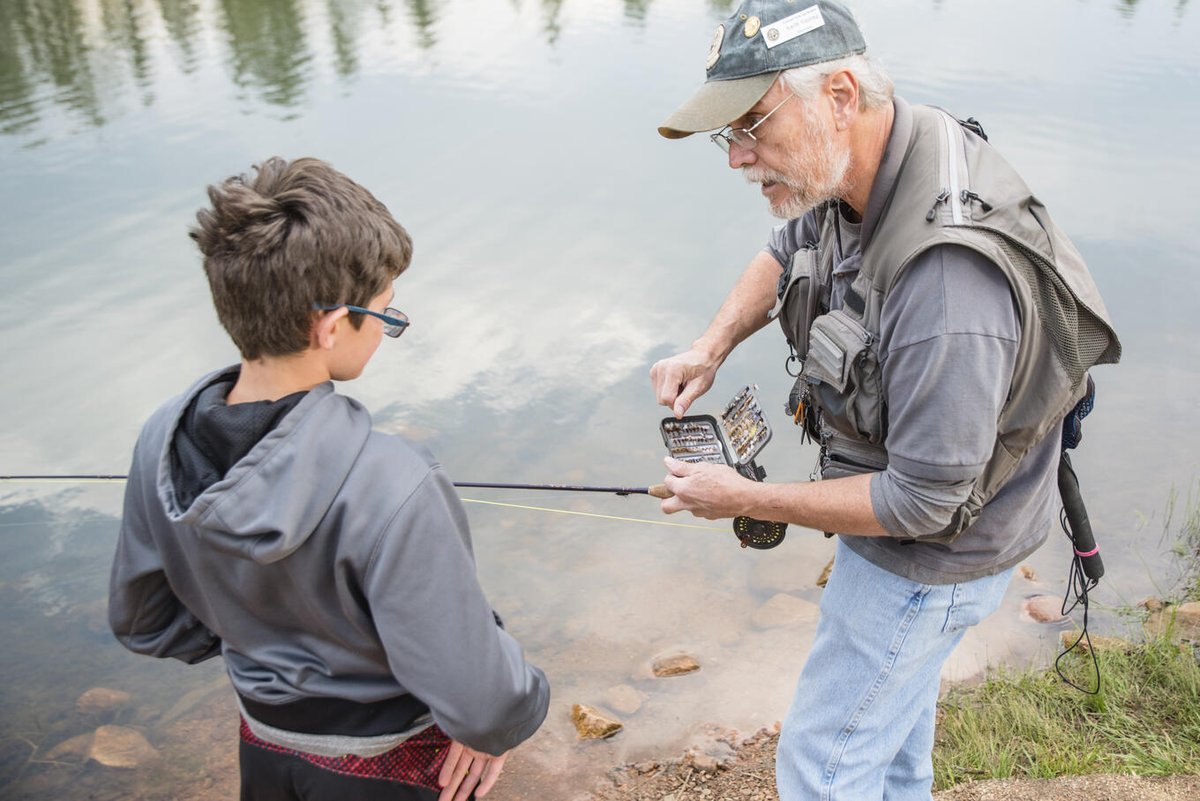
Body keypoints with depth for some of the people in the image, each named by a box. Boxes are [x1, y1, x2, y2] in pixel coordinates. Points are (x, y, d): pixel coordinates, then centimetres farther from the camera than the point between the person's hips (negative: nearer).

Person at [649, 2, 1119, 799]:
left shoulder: (948, 283, -42)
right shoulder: (860, 166, -14)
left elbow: (923, 502, -33)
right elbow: (784, 255, 8)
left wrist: (746, 499, -23)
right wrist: (712, 345, -11)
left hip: (936, 554, -9)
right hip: (899, 483, 9)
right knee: (897, 687, 33)